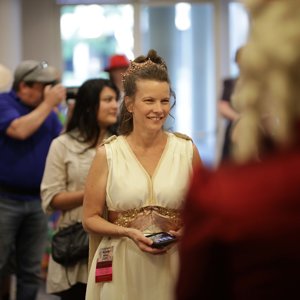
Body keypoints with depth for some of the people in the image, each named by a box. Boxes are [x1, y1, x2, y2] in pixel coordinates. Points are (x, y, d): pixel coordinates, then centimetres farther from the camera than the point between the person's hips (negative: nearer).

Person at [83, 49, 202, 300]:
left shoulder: (187, 150, 0)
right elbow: (91, 218, 1)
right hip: (122, 267, -1)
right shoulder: (107, 154, -3)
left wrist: (184, 232, -10)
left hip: (174, 264, 1)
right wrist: (130, 233, -14)